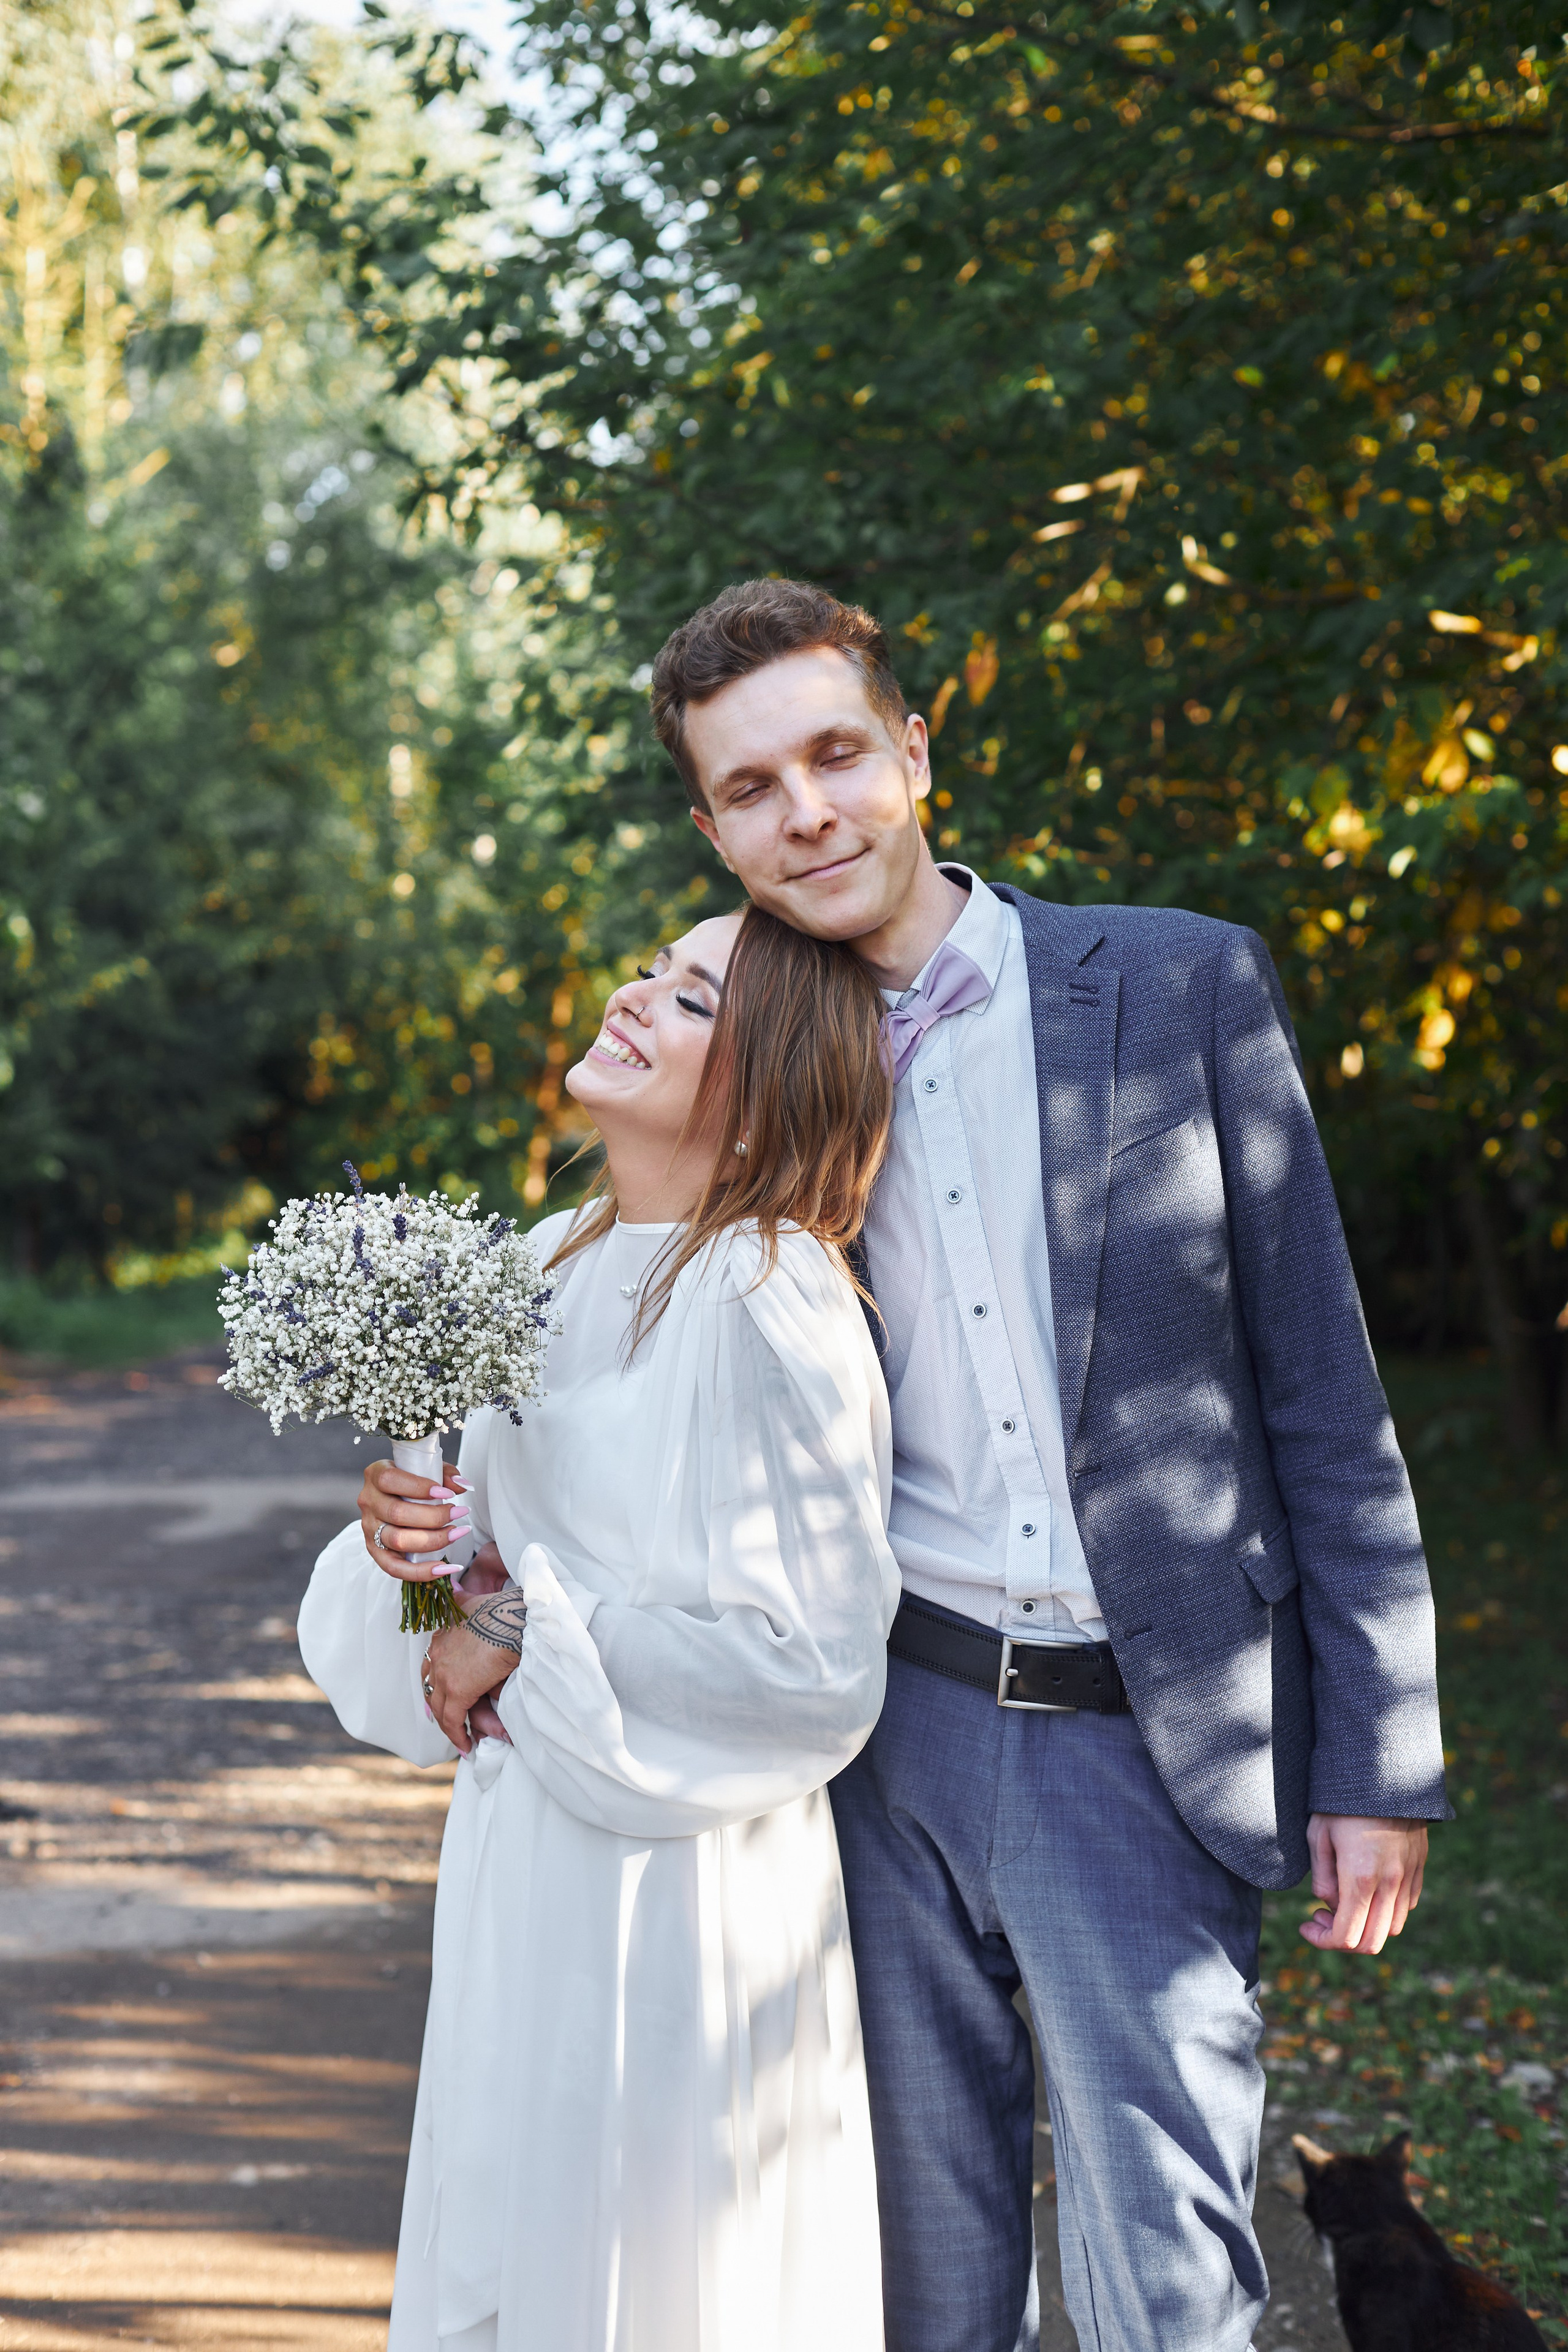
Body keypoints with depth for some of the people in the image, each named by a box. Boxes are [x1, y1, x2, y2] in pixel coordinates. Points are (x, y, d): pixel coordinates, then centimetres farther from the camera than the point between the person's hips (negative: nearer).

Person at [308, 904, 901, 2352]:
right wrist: (417, 1533, -8)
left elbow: (814, 1665, -20)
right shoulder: (557, 1261, 5)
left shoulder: (765, 1306, -19)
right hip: (521, 1872, 8)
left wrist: (527, 1640, -15)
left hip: (673, 1895, -8)